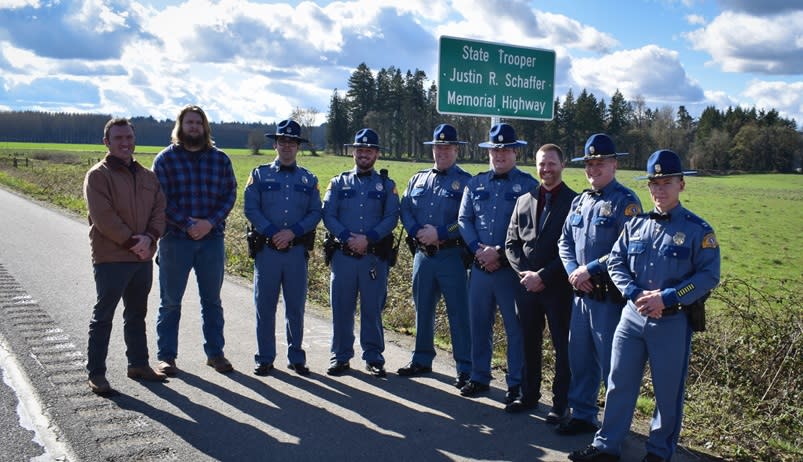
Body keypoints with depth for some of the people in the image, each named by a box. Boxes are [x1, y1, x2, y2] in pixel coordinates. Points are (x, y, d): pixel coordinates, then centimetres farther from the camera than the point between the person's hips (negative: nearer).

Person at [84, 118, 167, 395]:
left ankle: (138, 364, 30)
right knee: (103, 317, 2)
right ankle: (96, 374, 10)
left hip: (143, 257, 6)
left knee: (137, 315, 17)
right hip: (111, 258, -6)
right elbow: (103, 217, -16)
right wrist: (132, 241, -17)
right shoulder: (98, 175, -7)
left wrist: (149, 237, -12)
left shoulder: (147, 176, 12)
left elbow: (159, 209, 5)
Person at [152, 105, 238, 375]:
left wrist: (210, 222, -12)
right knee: (170, 301, 6)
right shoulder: (166, 158, 0)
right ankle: (166, 356, 18)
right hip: (175, 239, -2)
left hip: (212, 239, 2)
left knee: (212, 300, 11)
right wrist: (188, 225, -16)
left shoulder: (219, 159, 7)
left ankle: (215, 353, 23)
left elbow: (230, 194, 3)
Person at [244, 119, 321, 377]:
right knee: (265, 305, 3)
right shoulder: (260, 175, 7)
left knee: (296, 306, 6)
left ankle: (296, 358, 18)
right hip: (266, 249, -1)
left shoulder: (308, 179, 11)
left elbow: (316, 213, 5)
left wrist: (292, 232, -10)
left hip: (297, 250, 1)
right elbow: (251, 210, 0)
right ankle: (265, 359, 14)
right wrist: (273, 234, -13)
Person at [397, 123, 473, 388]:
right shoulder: (418, 179, 14)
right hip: (422, 254, 6)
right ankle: (422, 360, 29)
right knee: (423, 309, 15)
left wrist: (439, 233, -18)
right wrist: (417, 232, -8)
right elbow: (405, 209, 10)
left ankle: (465, 368, 7)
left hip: (451, 255, -5)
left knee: (458, 312, -2)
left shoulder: (465, 182, -3)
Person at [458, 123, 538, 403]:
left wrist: (500, 253, -14)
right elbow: (464, 219, 8)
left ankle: (516, 384, 16)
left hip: (512, 267, -4)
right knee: (479, 324, 12)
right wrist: (478, 250, -7)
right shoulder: (475, 184, 11)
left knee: (516, 327, 4)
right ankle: (479, 378, 26)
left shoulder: (528, 185, -2)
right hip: (479, 265, 4)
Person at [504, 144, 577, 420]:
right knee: (529, 343, 14)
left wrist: (543, 276, -15)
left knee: (563, 346, 5)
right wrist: (524, 273, -6)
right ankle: (528, 395, 28)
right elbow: (511, 242, 9)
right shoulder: (524, 201, 11)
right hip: (527, 284, 5)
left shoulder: (575, 202, -6)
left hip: (559, 287, -5)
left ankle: (561, 403, 17)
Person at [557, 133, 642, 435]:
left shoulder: (625, 201, -10)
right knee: (580, 357, 16)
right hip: (581, 293, 7)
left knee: (611, 363, 3)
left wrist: (589, 270, -18)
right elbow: (565, 241, 14)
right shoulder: (580, 201, 12)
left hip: (610, 296, -7)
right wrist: (573, 272, -3)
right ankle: (583, 415, 31)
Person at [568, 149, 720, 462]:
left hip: (673, 322, -3)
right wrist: (636, 295, -11)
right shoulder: (636, 225, 7)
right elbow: (616, 263, 6)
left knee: (668, 391, 8)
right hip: (633, 316, 4)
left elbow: (709, 276, -11)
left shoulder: (698, 230, -5)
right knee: (619, 383, 9)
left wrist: (666, 298, -19)